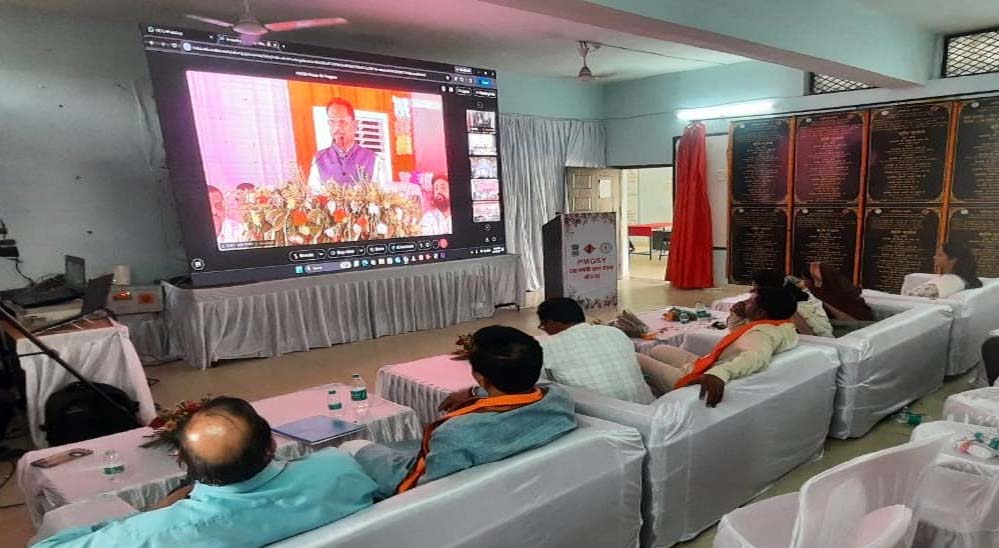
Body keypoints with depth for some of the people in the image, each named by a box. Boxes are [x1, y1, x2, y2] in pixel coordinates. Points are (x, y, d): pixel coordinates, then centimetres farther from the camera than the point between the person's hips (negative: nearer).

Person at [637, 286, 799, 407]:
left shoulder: (764, 333, -27)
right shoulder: (783, 326, 2)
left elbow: (757, 356, -52)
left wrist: (720, 373, -68)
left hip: (701, 379, -10)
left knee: (636, 359, -3)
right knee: (658, 350, 26)